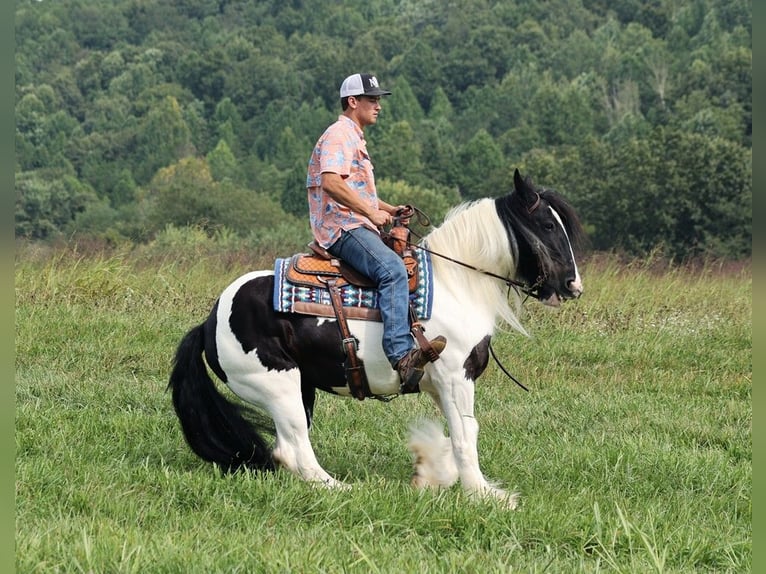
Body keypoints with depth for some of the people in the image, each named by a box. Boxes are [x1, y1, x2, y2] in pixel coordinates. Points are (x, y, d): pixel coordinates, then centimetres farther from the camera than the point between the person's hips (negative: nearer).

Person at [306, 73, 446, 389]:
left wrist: (387, 208, 21)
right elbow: (331, 183, -23)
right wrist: (372, 211, -20)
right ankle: (402, 354, -47)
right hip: (342, 227, -12)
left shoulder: (354, 138, 27)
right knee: (392, 269, -33)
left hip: (359, 226, 12)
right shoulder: (339, 135, -7)